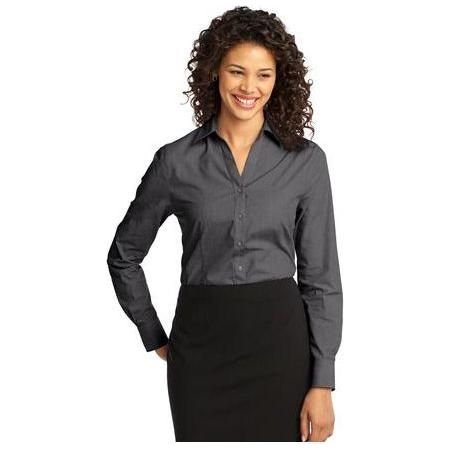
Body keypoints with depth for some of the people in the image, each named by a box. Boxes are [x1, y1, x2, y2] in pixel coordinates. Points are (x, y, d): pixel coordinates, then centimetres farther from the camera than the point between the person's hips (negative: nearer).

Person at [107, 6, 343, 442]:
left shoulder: (305, 160, -1)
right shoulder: (176, 160, 0)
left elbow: (321, 276, -1)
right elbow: (124, 254, 11)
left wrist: (322, 384, -5)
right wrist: (156, 339, 8)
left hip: (279, 340, 0)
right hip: (201, 345, 0)